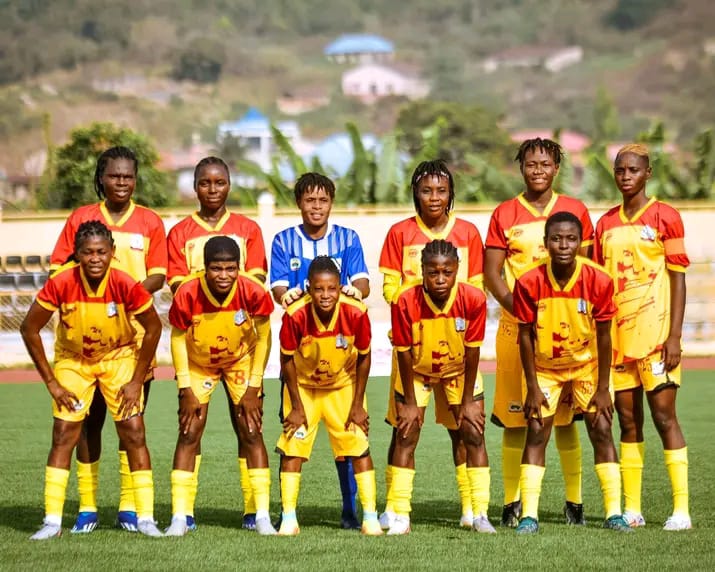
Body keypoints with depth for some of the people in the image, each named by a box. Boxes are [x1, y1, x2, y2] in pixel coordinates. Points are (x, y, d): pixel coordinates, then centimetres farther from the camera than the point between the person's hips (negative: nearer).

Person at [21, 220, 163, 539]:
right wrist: (51, 383, -12)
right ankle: (52, 521, -1)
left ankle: (145, 518, 0)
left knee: (134, 433, -7)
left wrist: (137, 381, -11)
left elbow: (153, 327, -11)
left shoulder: (126, 286, -27)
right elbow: (29, 329, -14)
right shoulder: (60, 284, -26)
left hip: (119, 357, 0)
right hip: (72, 360, 0)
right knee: (64, 435, -6)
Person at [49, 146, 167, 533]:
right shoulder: (80, 218, 8)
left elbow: (158, 276, 3)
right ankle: (87, 507, 5)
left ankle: (129, 508, 6)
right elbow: (58, 269, 6)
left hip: (135, 330, 0)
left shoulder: (150, 222, 8)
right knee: (89, 418, 1)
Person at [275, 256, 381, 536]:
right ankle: (288, 519, 0)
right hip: (303, 385, -1)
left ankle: (370, 518, 2)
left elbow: (363, 358, -12)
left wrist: (358, 405, -8)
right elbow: (287, 360, -15)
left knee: (358, 445, -3)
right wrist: (296, 406, -11)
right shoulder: (295, 315, -31)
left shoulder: (356, 313, -29)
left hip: (343, 386, 1)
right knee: (292, 446, -7)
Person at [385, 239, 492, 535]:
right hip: (417, 371, -1)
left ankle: (480, 514, 2)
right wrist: (410, 403, -13)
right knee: (406, 436, -7)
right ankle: (399, 517, -1)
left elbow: (472, 352, -17)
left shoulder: (474, 299, -28)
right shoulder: (405, 302, -31)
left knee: (474, 434, -5)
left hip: (459, 370, 1)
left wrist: (467, 402, -11)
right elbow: (404, 354, -19)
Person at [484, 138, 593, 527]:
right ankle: (512, 502, 6)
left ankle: (574, 500, 7)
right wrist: (520, 310, -12)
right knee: (515, 419, -1)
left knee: (566, 416, 0)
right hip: (516, 327, 0)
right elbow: (492, 273, 2)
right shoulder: (504, 215, 6)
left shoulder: (576, 211, 8)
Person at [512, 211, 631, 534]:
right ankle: (529, 514, -5)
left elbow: (603, 337, -14)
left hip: (588, 364, 0)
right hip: (544, 367, 0)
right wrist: (532, 387, -12)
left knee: (601, 430, -6)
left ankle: (613, 513, -1)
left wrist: (602, 389, -12)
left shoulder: (598, 281, -22)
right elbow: (525, 336, -13)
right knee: (536, 432, -7)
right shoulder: (529, 283, -23)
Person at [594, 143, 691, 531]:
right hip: (616, 335, 5)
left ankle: (681, 509, -6)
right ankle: (631, 509, 8)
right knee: (627, 419, 5)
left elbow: (678, 279, -4)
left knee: (664, 415, -7)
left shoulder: (665, 217, -1)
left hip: (654, 334, -5)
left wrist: (674, 337, -11)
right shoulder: (606, 223, 13)